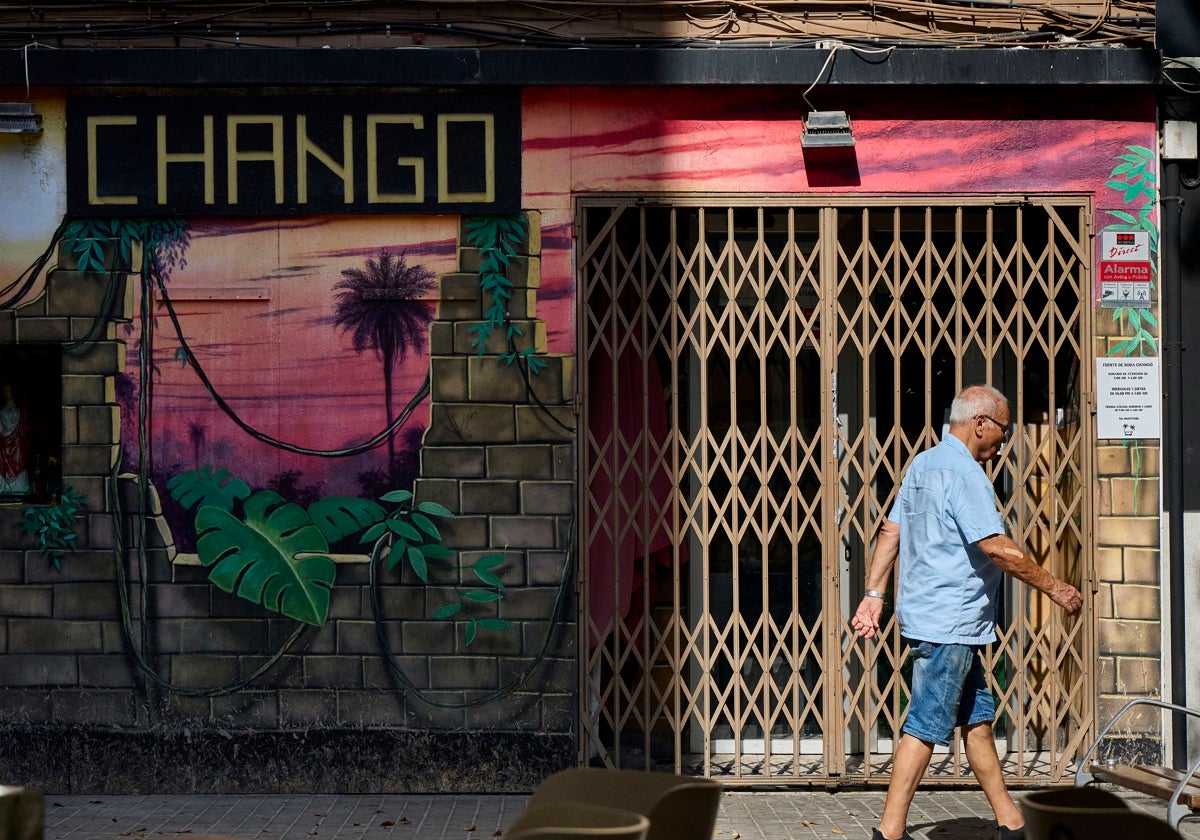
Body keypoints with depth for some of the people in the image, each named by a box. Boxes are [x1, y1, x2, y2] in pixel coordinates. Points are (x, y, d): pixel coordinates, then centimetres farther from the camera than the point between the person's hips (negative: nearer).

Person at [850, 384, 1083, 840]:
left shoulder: (922, 465, 13)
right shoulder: (964, 474, -17)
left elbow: (890, 532, 15)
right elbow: (997, 547, -22)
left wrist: (874, 593, 15)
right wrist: (1054, 586, -14)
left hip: (926, 613, 10)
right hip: (949, 622, -10)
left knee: (977, 717, 15)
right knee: (926, 726, -6)